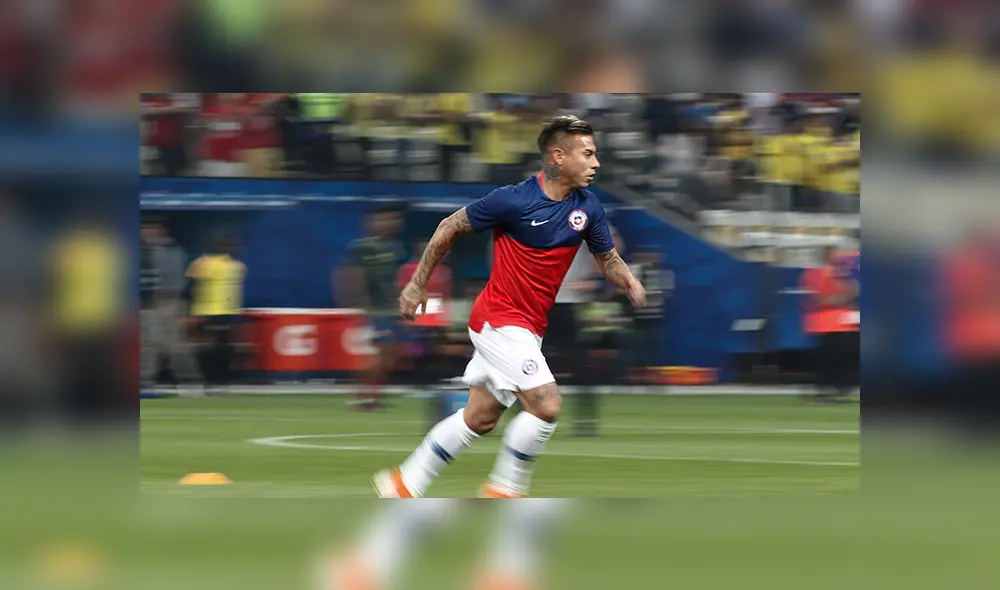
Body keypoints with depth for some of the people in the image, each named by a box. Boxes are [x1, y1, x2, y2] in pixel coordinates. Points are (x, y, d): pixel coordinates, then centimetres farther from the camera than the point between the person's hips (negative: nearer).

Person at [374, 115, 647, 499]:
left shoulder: (587, 208, -1)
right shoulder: (514, 200, -19)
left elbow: (607, 259, 11)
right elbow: (450, 228, -6)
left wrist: (631, 285, -13)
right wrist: (417, 284, -1)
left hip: (529, 329, 8)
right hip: (499, 319, -8)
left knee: (480, 418, 15)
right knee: (547, 405, -18)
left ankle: (404, 484, 27)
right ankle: (505, 489, -1)